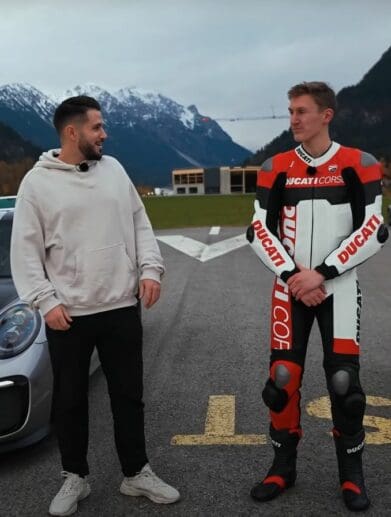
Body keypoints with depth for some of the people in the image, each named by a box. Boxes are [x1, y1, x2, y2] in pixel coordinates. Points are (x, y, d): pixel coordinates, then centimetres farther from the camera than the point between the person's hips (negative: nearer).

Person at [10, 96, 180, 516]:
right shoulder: (37, 182, -3)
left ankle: (137, 474, 28)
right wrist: (45, 301, -12)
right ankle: (75, 477, 30)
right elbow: (26, 251, -3)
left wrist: (150, 268, -2)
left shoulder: (113, 169, 8)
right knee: (70, 401, 11)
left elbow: (140, 224, 11)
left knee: (128, 396, 12)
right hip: (68, 314, -3)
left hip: (122, 307, 3)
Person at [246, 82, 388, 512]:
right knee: (282, 378, 2)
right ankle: (283, 467, 21)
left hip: (339, 288, -2)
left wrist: (321, 273, -15)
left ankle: (351, 474, 18)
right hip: (290, 289, 2)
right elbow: (260, 232, 0)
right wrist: (292, 277, -10)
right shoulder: (276, 168, 3)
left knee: (344, 381, -2)